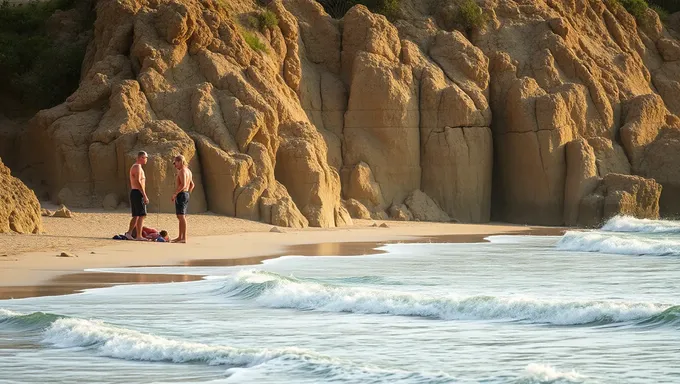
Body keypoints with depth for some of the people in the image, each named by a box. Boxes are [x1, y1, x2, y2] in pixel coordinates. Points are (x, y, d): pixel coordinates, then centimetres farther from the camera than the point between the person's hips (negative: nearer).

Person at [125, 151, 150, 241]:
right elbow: (138, 182, -21)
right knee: (141, 215, -8)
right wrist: (145, 196, -22)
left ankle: (129, 233, 10)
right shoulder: (137, 167, -13)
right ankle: (139, 236, -10)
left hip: (133, 193, 10)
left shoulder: (134, 167, 20)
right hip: (138, 193, -10)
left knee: (136, 216, 13)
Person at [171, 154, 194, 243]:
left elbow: (183, 184, -25)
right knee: (181, 217, 16)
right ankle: (180, 237, 21)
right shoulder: (188, 171, 16)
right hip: (186, 194, 10)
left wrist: (175, 194, -19)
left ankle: (184, 238, -16)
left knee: (181, 216, -12)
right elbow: (192, 185, 25)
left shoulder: (182, 171, -14)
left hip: (181, 195, -10)